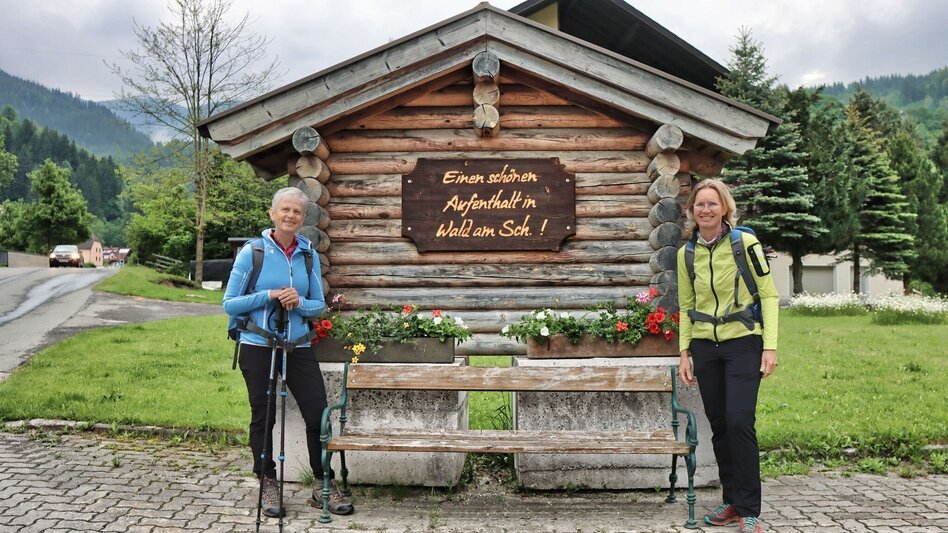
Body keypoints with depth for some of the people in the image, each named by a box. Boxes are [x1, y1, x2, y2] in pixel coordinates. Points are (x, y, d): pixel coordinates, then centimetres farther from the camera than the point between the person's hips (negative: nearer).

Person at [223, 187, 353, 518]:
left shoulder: (309, 255, 4)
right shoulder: (252, 253, -5)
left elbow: (319, 306, 7)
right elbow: (230, 304, -6)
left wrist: (299, 302, -15)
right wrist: (269, 295, -19)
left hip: (298, 346, 2)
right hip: (258, 346, -2)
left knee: (318, 413, -2)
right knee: (263, 417, 8)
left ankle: (324, 487, 12)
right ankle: (269, 485, 25)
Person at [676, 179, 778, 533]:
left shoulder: (745, 243, -6)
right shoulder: (686, 254, 6)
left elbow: (769, 295, -5)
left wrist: (770, 345, -11)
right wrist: (684, 351, 7)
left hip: (743, 344, -4)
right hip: (705, 347, 4)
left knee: (739, 422, -12)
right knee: (719, 426, 7)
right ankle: (732, 501, 21)